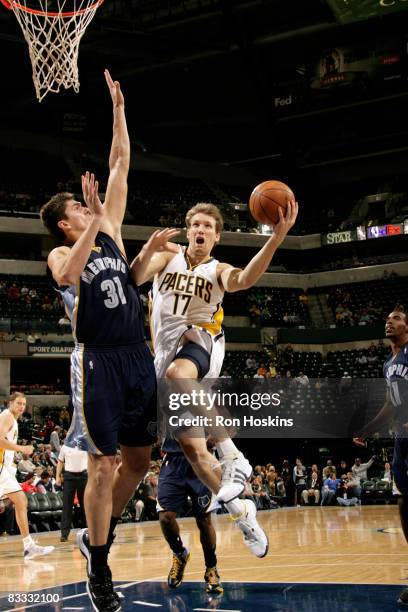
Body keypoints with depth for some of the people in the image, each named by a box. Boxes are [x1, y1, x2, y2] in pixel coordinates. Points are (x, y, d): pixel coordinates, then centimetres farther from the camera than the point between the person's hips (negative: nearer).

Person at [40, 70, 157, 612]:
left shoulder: (110, 232, 15)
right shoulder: (60, 255, 0)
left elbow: (121, 165, 14)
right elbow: (69, 276, -27)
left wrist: (118, 109, 12)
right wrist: (95, 220, -27)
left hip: (137, 359, 6)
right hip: (98, 363, -6)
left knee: (139, 460, 11)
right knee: (103, 468, -5)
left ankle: (97, 535, 31)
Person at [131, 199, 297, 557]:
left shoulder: (218, 270, 10)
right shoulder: (169, 255, 14)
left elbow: (244, 279, -15)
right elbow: (134, 279, -3)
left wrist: (277, 237, -30)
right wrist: (148, 251, -25)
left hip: (200, 341, -3)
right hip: (167, 349, 3)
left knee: (177, 375, -41)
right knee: (192, 448, 0)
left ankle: (232, 456, -33)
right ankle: (241, 512, 16)